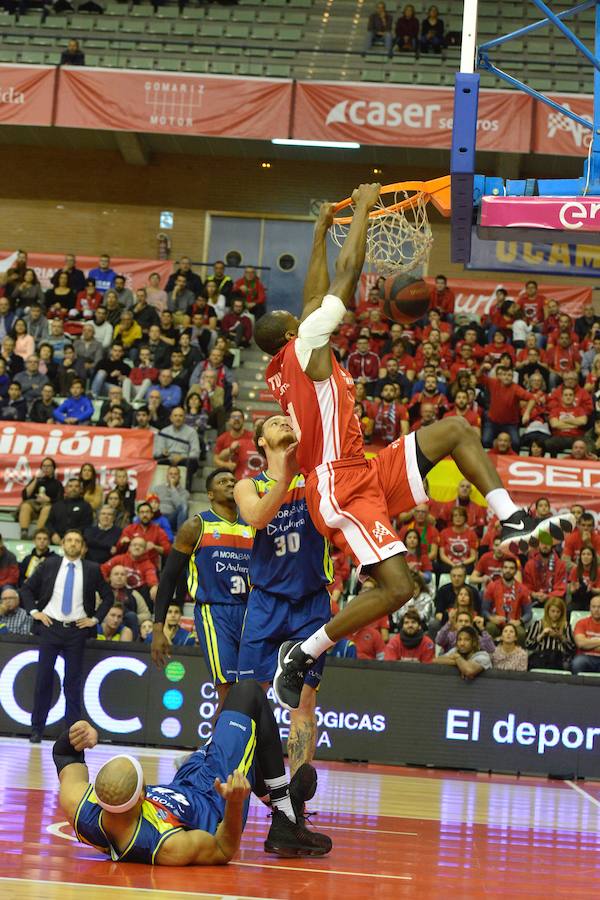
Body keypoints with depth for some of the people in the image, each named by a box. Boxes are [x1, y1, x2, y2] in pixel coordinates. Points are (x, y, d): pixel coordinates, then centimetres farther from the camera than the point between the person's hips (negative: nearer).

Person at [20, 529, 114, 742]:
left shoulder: (92, 570, 3)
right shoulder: (49, 565, 4)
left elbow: (107, 596, 11)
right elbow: (26, 588, 11)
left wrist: (95, 619, 2)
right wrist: (34, 611, 0)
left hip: (77, 629, 0)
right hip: (50, 627, 0)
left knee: (73, 681, 2)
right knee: (43, 678, 2)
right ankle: (37, 728, 9)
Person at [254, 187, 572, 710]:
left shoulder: (285, 366, 15)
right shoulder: (306, 344, -8)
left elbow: (318, 293, 27)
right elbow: (347, 276, -6)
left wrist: (322, 230, 30)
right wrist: (364, 208, 4)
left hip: (366, 476, 10)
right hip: (342, 487, -10)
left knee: (455, 430, 9)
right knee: (398, 588, -20)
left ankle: (512, 520, -5)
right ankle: (302, 653, -7)